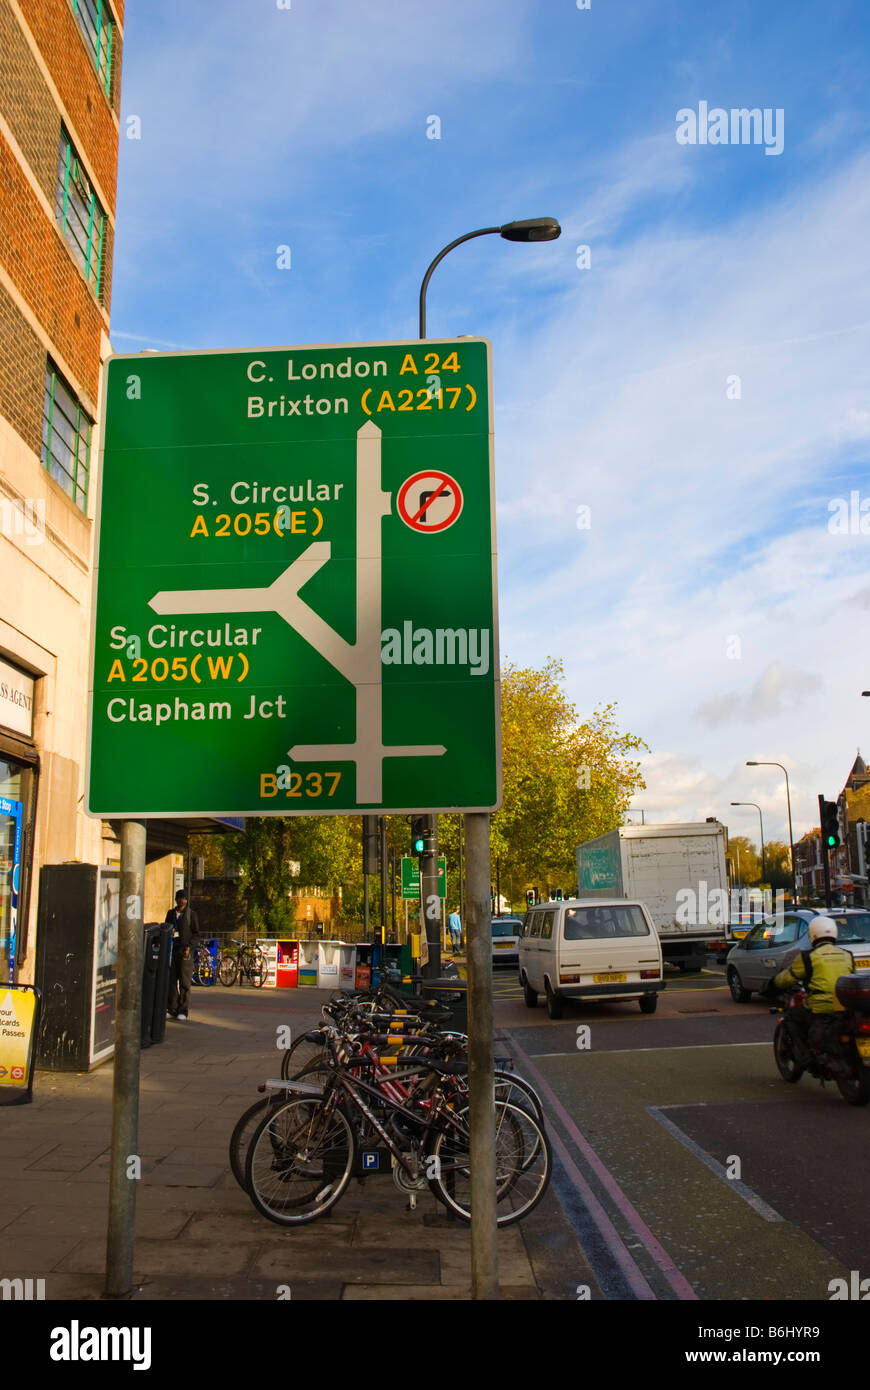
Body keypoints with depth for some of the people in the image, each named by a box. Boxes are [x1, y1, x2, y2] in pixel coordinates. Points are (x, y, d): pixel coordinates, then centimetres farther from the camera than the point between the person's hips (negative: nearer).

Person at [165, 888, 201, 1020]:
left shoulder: (191, 914, 1)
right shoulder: (170, 913, 14)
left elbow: (196, 934, 1)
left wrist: (189, 947, -12)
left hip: (186, 951, -4)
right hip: (172, 950, 4)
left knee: (184, 982, -3)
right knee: (171, 981, 2)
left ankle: (183, 1011, 2)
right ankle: (172, 1009, 10)